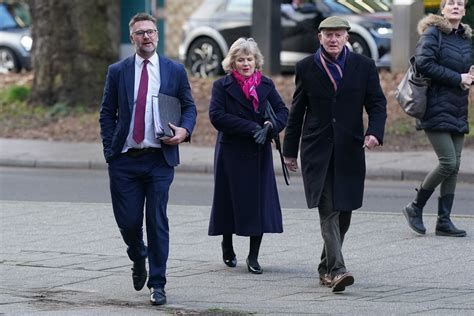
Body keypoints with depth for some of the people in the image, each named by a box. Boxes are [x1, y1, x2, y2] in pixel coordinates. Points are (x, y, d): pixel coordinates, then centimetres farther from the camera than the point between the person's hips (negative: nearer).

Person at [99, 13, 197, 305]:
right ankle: (139, 259, 34)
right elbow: (107, 114, 9)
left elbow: (189, 106, 11)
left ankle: (158, 284, 4)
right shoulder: (117, 71, 6)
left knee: (158, 223, -3)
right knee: (128, 221, 2)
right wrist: (110, 151, 0)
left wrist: (185, 130, -9)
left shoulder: (175, 71, 5)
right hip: (125, 160, 1)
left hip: (159, 160, -1)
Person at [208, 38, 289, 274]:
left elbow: (282, 111, 7)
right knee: (231, 200, 6)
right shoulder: (222, 86, -1)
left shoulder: (266, 85, 10)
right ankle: (227, 246, 30)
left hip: (259, 153, 2)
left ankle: (253, 256, 0)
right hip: (231, 154, -2)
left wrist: (271, 126, -16)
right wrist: (252, 128, -18)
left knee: (260, 202, -5)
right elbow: (217, 116, -13)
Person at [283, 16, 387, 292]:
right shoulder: (306, 68, 4)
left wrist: (375, 132, -16)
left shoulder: (364, 66, 4)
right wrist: (290, 150, 12)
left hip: (349, 150, 2)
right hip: (317, 150, -2)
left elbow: (377, 104, 4)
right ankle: (337, 269, -21)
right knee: (328, 210, -12)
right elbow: (297, 111, 10)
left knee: (343, 210, 7)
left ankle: (326, 266, 23)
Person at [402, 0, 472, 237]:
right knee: (448, 163, -13)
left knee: (454, 166, 4)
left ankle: (444, 221, 9)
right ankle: (415, 208, 5)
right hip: (437, 110, -8)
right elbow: (423, 62, -19)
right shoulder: (433, 33, -7)